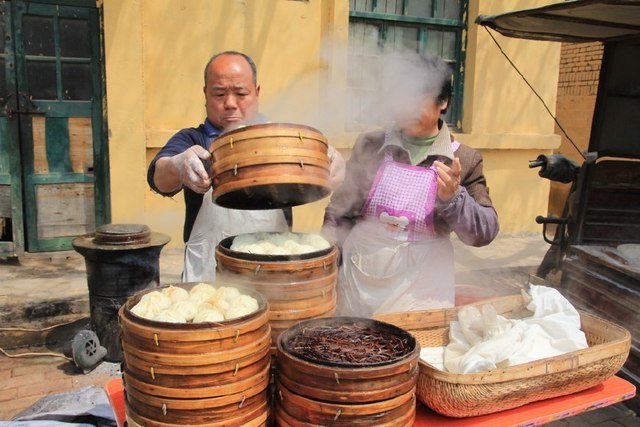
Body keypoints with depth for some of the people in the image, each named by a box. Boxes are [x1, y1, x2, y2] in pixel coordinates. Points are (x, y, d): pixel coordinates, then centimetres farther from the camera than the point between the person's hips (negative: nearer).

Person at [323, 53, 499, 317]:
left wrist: (454, 198, -20)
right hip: (357, 281, 2)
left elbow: (485, 233, -3)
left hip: (420, 292, -1)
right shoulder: (369, 146, 0)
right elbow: (339, 214, 5)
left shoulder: (464, 160, -4)